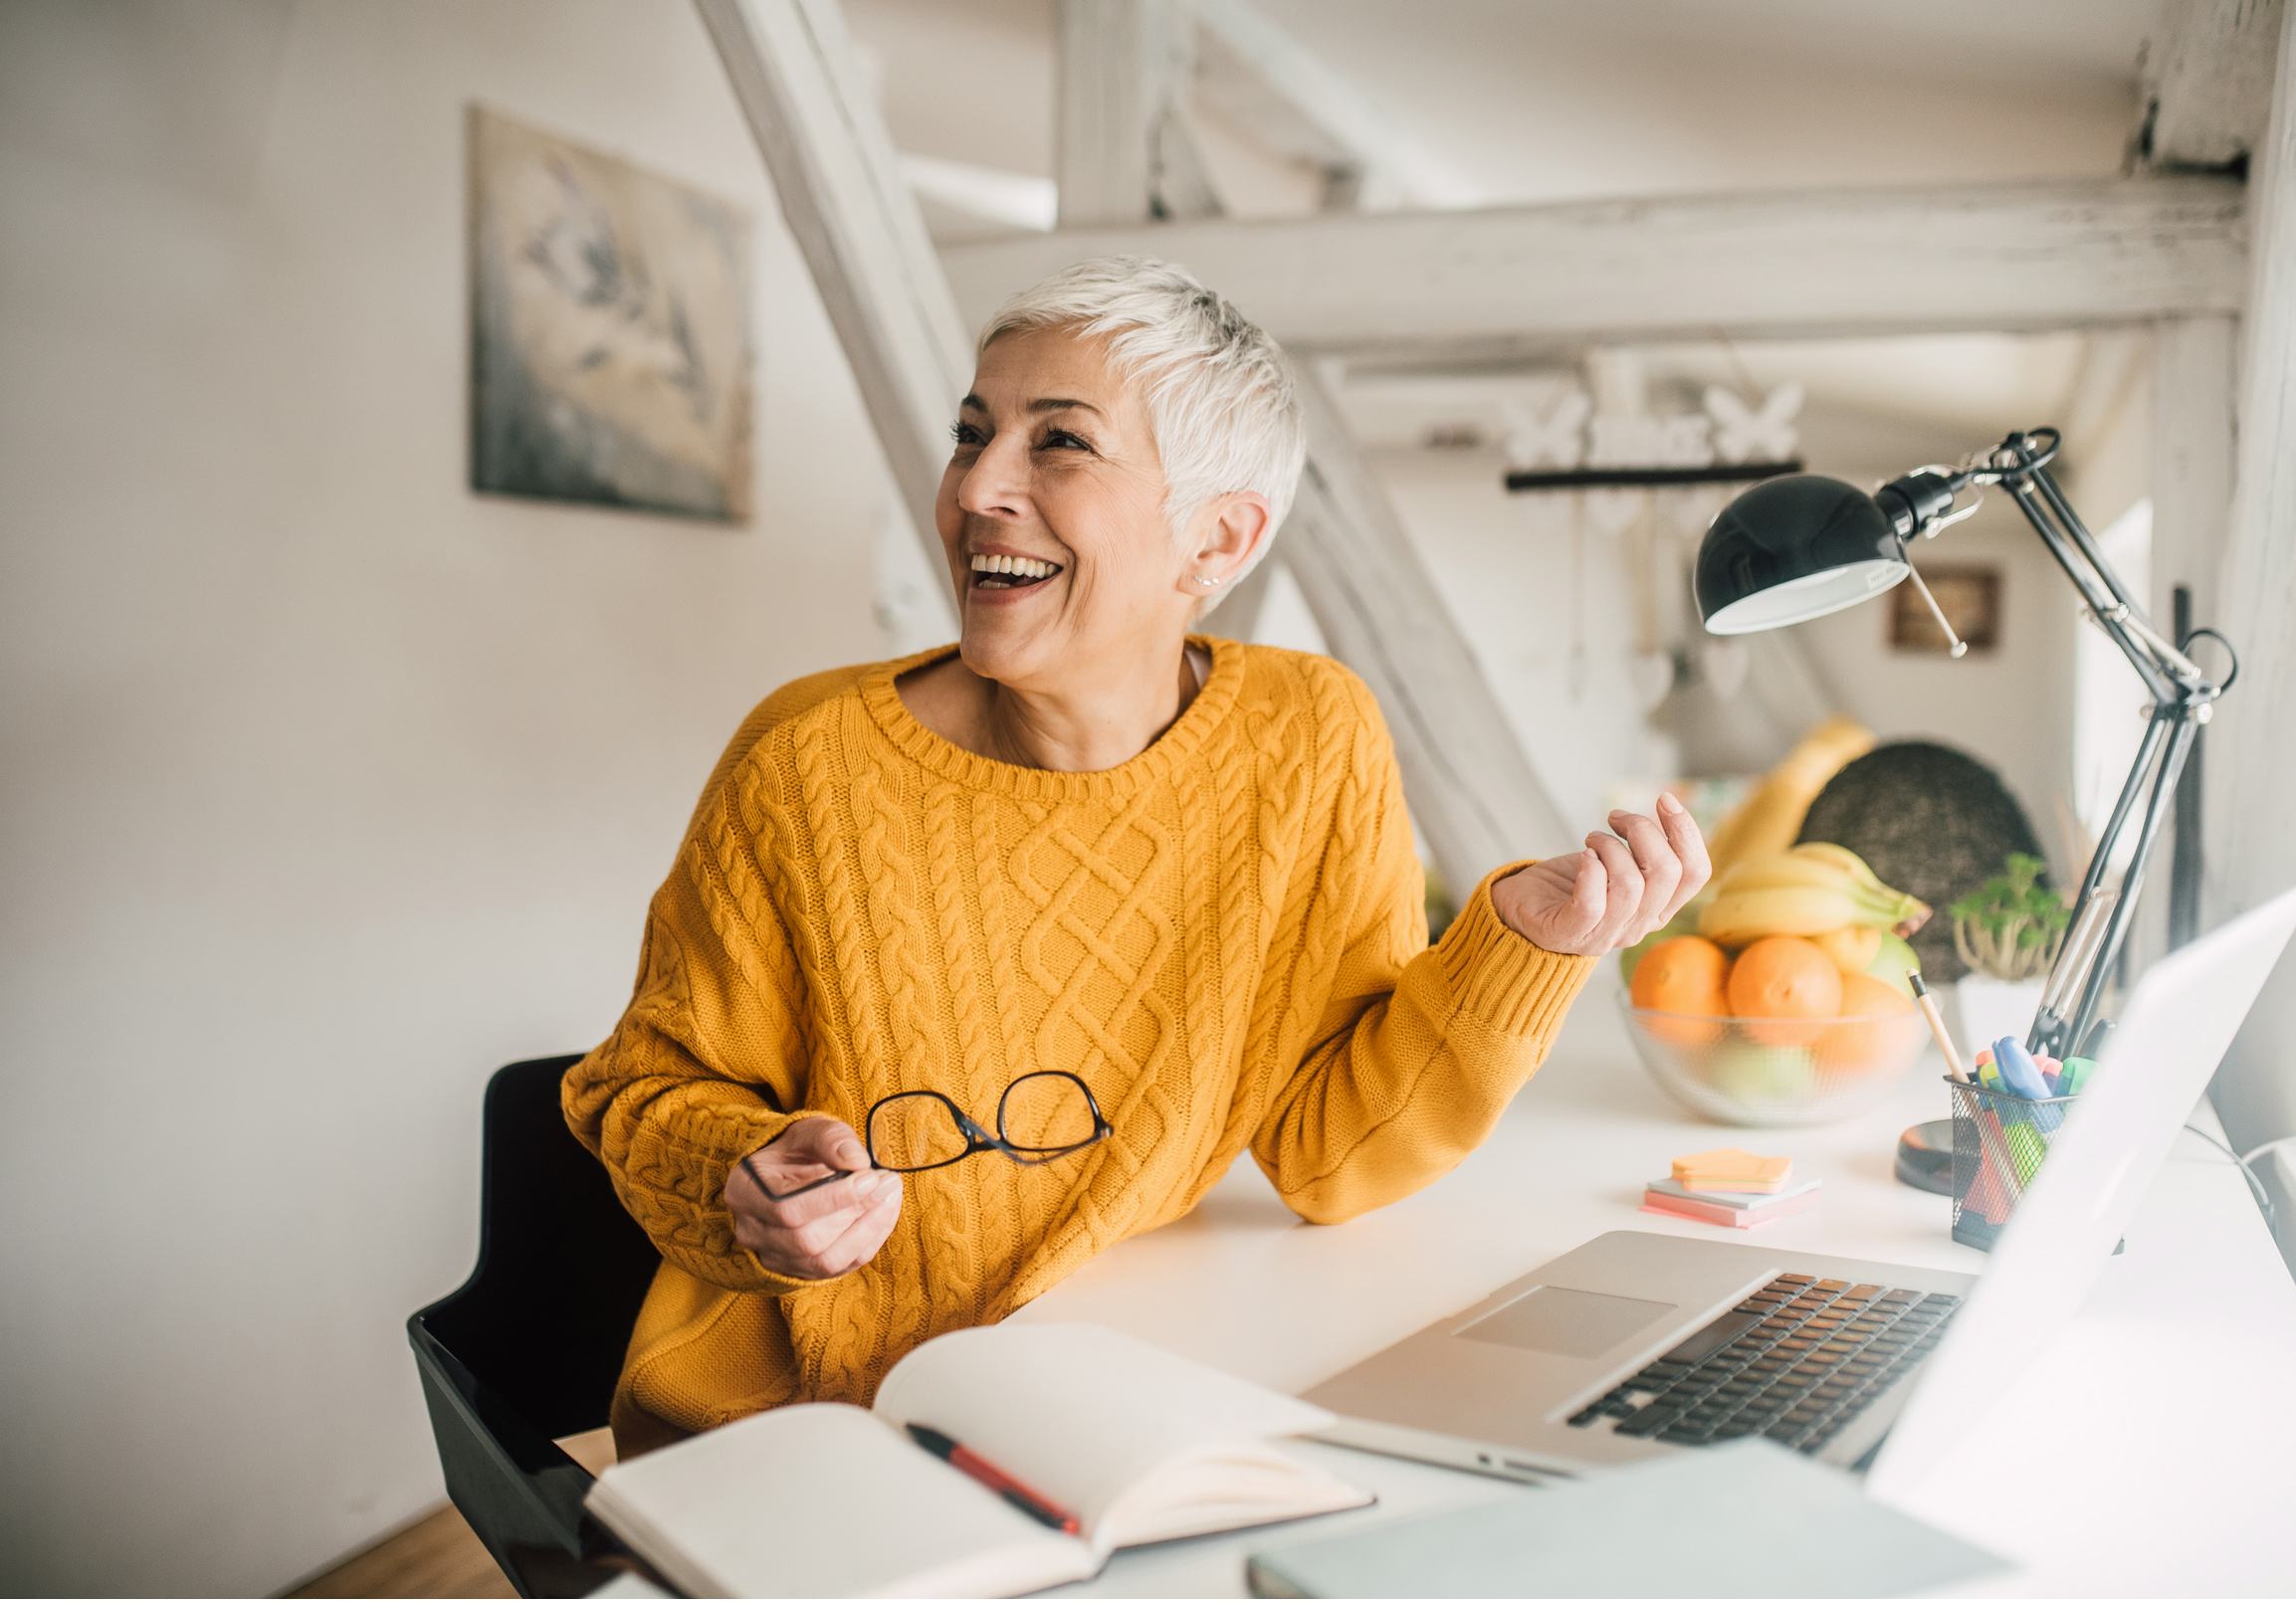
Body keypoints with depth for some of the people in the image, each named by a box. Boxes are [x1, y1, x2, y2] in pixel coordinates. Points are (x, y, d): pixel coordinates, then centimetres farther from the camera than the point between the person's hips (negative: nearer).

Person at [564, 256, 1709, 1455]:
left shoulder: (1313, 748, -12)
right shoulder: (813, 765, -17)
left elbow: (1327, 1152, -8)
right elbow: (652, 1085, -3)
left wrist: (1525, 939, -20)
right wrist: (756, 1186, -24)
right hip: (780, 1417, 0)